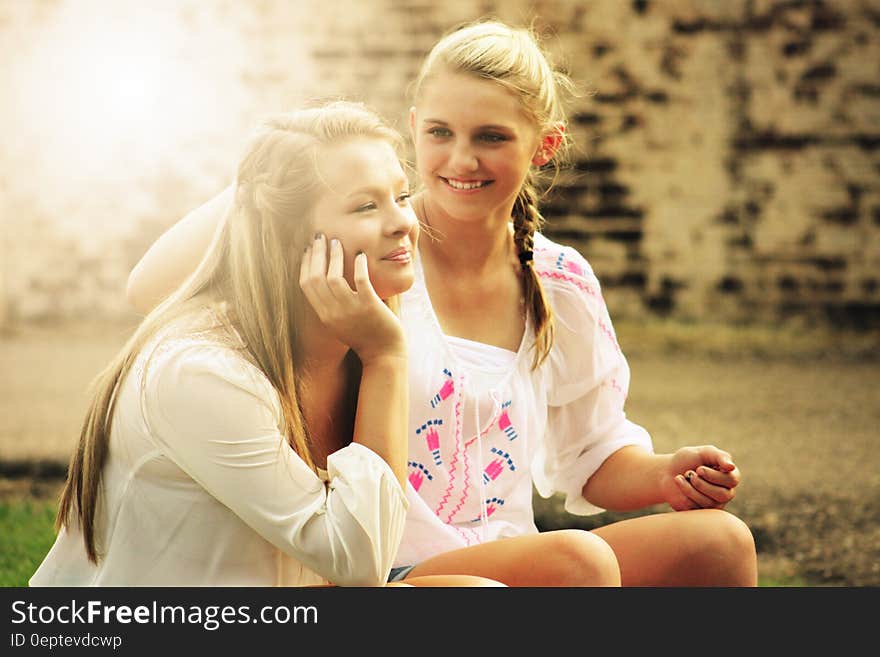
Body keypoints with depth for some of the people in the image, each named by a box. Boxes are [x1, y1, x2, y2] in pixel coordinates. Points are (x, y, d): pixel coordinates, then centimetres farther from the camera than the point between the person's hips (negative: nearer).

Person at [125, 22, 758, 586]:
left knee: (717, 541, -17)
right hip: (379, 573, -5)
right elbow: (152, 290, -15)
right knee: (576, 558, -32)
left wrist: (665, 475, -1)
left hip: (507, 564, 5)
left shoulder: (563, 285, 8)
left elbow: (591, 454, 20)